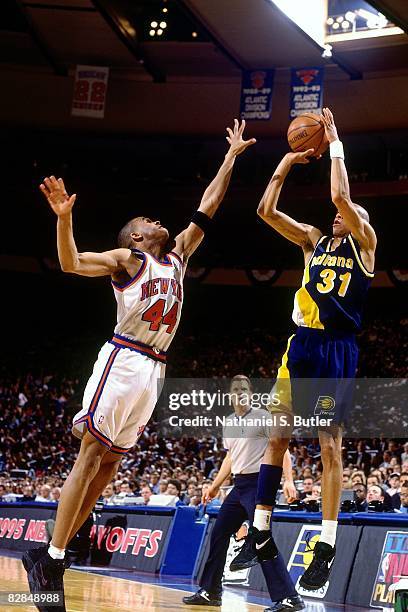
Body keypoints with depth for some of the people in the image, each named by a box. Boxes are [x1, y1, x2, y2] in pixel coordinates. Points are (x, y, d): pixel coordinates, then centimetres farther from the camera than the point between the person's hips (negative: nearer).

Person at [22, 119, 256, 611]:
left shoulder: (177, 255, 20)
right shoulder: (127, 258, 1)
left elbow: (207, 207, 25)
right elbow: (71, 264, -12)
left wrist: (232, 157, 26)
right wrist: (64, 218, -27)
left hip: (154, 370, 7)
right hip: (123, 360, -7)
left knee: (109, 463, 6)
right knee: (91, 456, -12)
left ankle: (51, 557, 9)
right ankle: (51, 557, -13)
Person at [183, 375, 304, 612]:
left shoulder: (262, 417, -6)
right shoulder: (228, 422, 15)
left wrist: (288, 481, -24)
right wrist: (215, 486, 27)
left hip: (258, 483, -8)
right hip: (239, 485, 8)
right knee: (219, 534, 10)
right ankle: (210, 592, 22)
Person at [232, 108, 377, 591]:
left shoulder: (365, 243, 1)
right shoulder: (313, 241, 16)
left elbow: (340, 196, -14)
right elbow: (266, 211, 11)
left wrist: (336, 146, -4)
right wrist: (286, 164, 10)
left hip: (337, 349, -5)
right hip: (301, 344, 5)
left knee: (330, 444, -5)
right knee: (277, 435, 4)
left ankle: (326, 547, -2)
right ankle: (260, 533, 11)